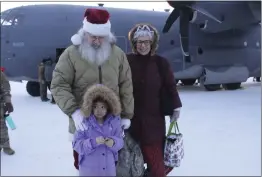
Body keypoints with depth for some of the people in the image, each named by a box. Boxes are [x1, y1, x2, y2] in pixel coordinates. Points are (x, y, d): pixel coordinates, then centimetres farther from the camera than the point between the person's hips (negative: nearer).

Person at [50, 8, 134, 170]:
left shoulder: (118, 54, 0)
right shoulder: (71, 54, -8)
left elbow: (126, 86, 4)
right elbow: (59, 85, -12)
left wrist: (127, 114, 2)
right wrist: (73, 111, -25)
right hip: (83, 122, -2)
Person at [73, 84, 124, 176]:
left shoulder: (114, 121, -2)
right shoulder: (84, 122, -10)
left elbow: (120, 142, -1)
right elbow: (76, 144, -14)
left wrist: (113, 143, -24)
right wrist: (93, 142, -29)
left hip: (109, 168, 3)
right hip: (88, 169, -2)